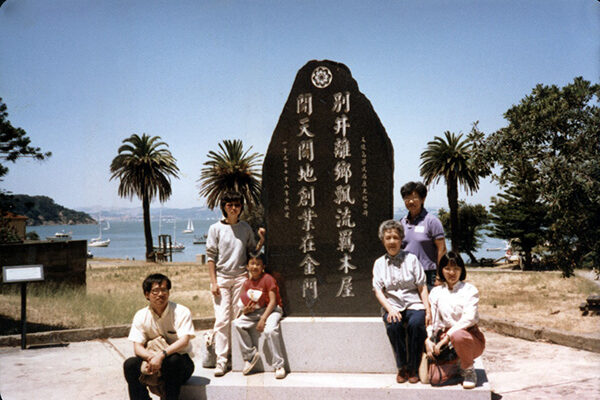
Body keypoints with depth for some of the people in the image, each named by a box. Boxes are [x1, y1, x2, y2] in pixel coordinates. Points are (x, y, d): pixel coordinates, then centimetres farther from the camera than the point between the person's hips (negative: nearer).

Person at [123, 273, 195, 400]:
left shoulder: (181, 312, -10)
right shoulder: (141, 316, 0)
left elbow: (184, 341, -23)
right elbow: (137, 347, -8)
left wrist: (161, 355, -38)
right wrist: (152, 357, -30)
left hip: (181, 362, -3)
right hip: (153, 362, 3)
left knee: (173, 360, -36)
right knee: (130, 364, -23)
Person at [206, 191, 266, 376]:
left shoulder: (246, 228, 8)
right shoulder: (216, 228, 1)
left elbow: (254, 250, 15)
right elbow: (211, 257, 0)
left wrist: (262, 239, -5)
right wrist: (213, 282, -6)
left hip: (240, 277, 2)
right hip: (221, 277, -2)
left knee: (239, 317, 1)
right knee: (222, 319, -7)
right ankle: (221, 360, -5)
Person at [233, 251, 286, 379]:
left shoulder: (268, 279, -12)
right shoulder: (247, 283, 6)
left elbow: (273, 301, -16)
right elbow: (246, 302, 15)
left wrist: (263, 319, -22)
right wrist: (245, 310, -11)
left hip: (272, 309, -6)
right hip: (255, 311, 6)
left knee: (270, 330, -33)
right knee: (237, 324, -14)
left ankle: (279, 365, -19)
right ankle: (250, 355, -2)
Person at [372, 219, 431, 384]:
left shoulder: (411, 259, 10)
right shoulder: (379, 263, 13)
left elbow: (422, 287, 7)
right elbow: (378, 290, 4)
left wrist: (428, 311, -4)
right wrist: (390, 309, -13)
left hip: (414, 304, 0)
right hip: (392, 307, 1)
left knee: (416, 323, -33)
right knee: (393, 325, -33)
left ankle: (413, 368, -15)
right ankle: (402, 367, -15)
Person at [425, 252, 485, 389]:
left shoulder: (470, 290, -2)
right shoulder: (436, 292, 8)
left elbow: (469, 318, -15)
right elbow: (432, 320, 7)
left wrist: (446, 338, -23)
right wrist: (428, 340, -13)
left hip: (470, 335, -3)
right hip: (447, 337, 3)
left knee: (458, 336, -40)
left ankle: (469, 370, -8)